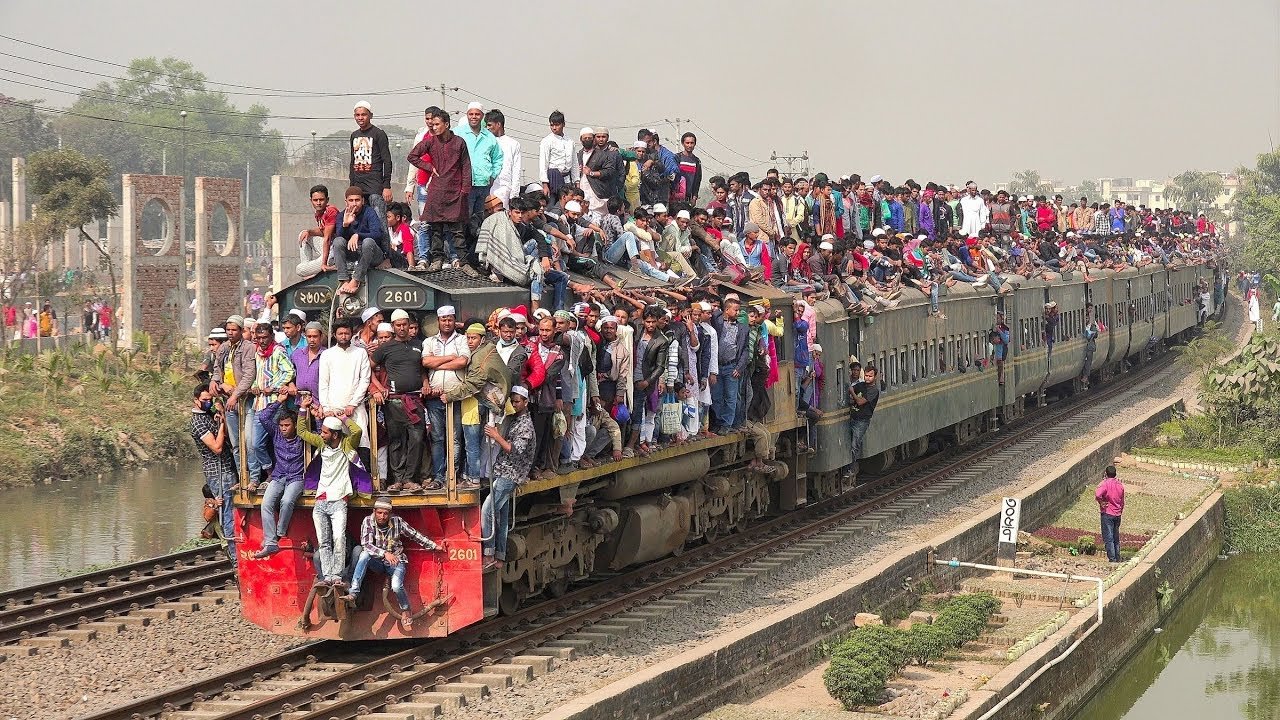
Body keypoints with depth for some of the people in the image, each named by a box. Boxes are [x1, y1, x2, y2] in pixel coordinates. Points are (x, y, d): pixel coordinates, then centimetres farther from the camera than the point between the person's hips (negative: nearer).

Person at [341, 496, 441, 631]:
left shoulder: (397, 521, -8)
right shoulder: (368, 522, -11)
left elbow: (415, 535, 4)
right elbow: (366, 544, -23)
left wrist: (434, 546, 7)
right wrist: (384, 553, -37)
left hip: (396, 561, -1)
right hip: (377, 562, 1)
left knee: (396, 586, -30)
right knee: (364, 554, -33)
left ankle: (405, 611, 4)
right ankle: (353, 594, -37)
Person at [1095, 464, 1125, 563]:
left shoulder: (1105, 484, -12)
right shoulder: (1120, 485, 7)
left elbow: (1097, 495, -31)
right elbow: (1122, 501, 15)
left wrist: (1101, 503, -15)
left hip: (1107, 513, -6)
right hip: (1118, 514, 6)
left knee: (1108, 538, -3)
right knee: (1116, 537, 15)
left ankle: (1112, 558, -7)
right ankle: (1117, 558, 18)